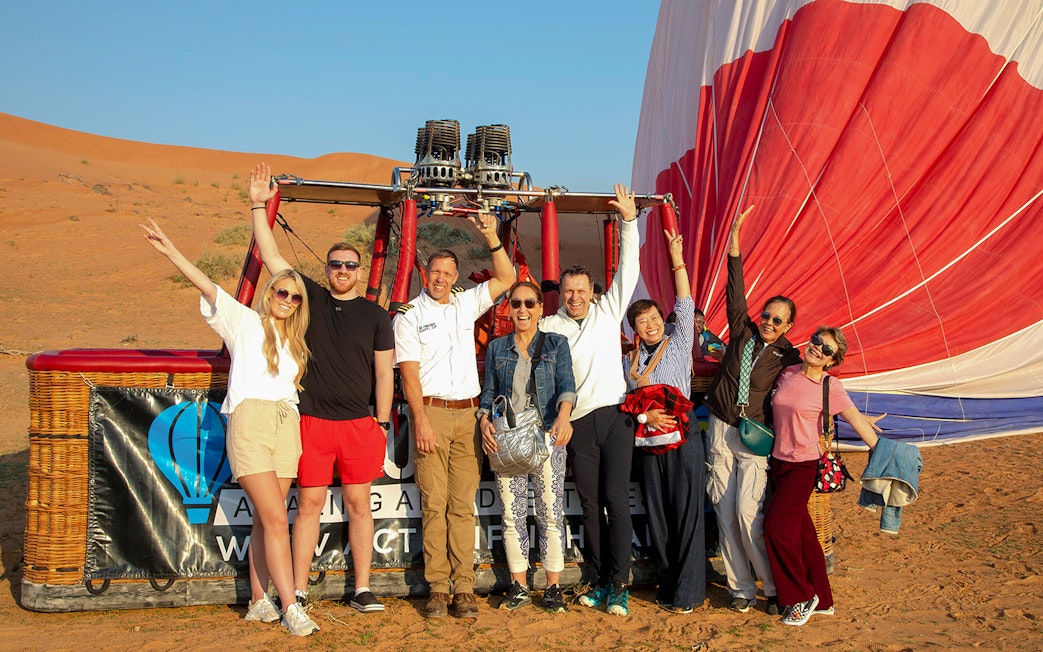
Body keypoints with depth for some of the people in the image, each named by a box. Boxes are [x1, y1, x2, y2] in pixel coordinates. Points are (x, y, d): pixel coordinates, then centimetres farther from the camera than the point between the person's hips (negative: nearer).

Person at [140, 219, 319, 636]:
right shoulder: (245, 321, 7)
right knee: (276, 518, -11)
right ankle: (290, 607, -9)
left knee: (265, 519, 6)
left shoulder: (295, 342, 23)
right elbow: (207, 287, -4)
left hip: (287, 426, 5)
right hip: (250, 423, -5)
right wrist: (170, 252, -13)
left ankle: (258, 600, 14)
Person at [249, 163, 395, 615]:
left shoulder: (376, 316, 5)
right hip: (312, 423, 0)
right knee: (309, 504, 4)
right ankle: (298, 592, 12)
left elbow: (384, 374, 3)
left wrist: (382, 424, -2)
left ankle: (362, 590, 15)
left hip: (360, 425, 0)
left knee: (358, 504, 6)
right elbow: (271, 256, 3)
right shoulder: (309, 298, 7)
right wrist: (258, 206, -2)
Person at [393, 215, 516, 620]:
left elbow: (506, 278, 12)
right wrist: (421, 419, -13)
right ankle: (437, 589, 0)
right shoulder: (409, 315, 4)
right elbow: (409, 373, -4)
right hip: (431, 412, -3)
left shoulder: (465, 305, 16)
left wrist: (492, 238, 1)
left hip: (467, 415, 3)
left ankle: (463, 588, 2)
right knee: (434, 503, -4)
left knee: (463, 504, 1)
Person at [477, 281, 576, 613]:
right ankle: (519, 587, 13)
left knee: (551, 514, -2)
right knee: (512, 515, 4)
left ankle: (554, 588, 7)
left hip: (546, 437, -2)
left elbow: (566, 383, -7)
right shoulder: (497, 348, 13)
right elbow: (488, 392, 12)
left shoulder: (556, 344, 7)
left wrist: (564, 415, -27)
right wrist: (484, 421, -8)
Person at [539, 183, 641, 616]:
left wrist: (629, 220, 1)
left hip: (615, 417, -1)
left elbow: (628, 271, 4)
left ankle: (620, 584, -4)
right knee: (590, 504, 6)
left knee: (616, 498, -8)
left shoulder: (608, 312, 8)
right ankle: (603, 580, 15)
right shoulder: (549, 327, 8)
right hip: (578, 424, 1)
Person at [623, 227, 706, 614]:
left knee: (687, 510, -6)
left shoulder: (679, 345, 5)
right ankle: (668, 586, 15)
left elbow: (685, 306, -6)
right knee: (657, 513, 6)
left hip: (682, 434, -3)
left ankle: (688, 592, -3)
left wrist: (677, 260, -12)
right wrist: (645, 416, -14)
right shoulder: (629, 361, 12)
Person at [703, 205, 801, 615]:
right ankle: (741, 589, 11)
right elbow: (736, 292, -3)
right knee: (725, 514, 2)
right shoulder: (744, 333, 3)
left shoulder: (788, 358, -2)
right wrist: (735, 236, -10)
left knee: (747, 513, -14)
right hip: (720, 430, 3)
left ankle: (775, 588, 0)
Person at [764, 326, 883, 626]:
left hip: (803, 466, -5)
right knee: (800, 530, 11)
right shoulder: (787, 373, 4)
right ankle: (822, 599, 25)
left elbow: (857, 421, -7)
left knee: (777, 527, -11)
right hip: (777, 462, 5)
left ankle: (803, 597, 8)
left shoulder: (830, 387, -10)